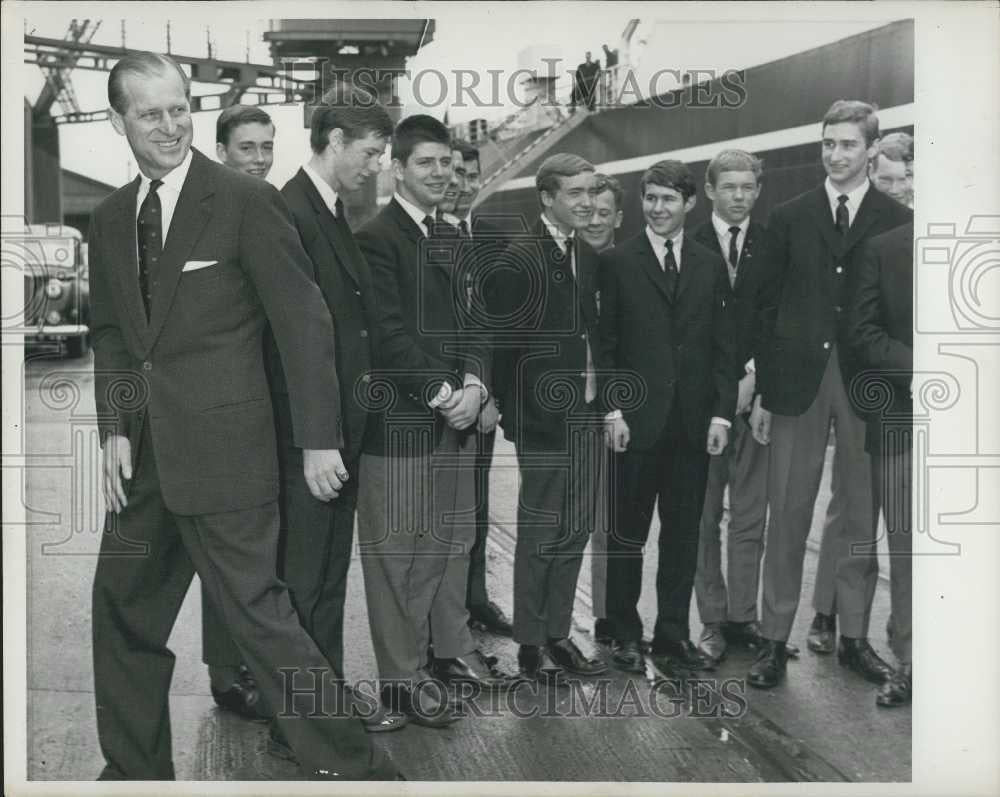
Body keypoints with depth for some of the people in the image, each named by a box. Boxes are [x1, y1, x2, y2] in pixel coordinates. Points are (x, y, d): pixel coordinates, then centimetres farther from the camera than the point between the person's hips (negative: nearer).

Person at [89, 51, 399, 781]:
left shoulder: (246, 200, -9)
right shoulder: (111, 218, 11)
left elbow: (305, 322, -10)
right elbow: (111, 332, 16)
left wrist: (319, 438, -12)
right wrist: (115, 429, 4)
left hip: (222, 448, -7)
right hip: (143, 454, 7)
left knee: (259, 613, -4)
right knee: (123, 614, 15)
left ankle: (355, 768, 9)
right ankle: (135, 769, 33)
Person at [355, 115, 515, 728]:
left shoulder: (455, 241, 16)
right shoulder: (376, 238, -9)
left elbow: (471, 322, 14)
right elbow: (389, 333, -15)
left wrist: (474, 385, -2)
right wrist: (440, 394, -16)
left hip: (457, 417, 8)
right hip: (401, 420, -7)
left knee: (453, 540, 15)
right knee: (398, 550, 1)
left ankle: (452, 648, 29)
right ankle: (403, 676, 11)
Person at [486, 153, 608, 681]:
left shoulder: (588, 258, 12)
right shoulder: (519, 258, -11)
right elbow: (500, 341, -12)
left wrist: (603, 402, 10)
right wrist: (513, 413, -12)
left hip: (585, 414, 7)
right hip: (543, 418, -7)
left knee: (576, 529, 12)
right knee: (541, 532, 2)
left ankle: (558, 635, 24)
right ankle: (530, 644, 16)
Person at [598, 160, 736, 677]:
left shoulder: (710, 266, 10)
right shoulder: (617, 262, 2)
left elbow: (722, 345, 8)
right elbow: (605, 344, 0)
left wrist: (721, 412, 0)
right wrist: (612, 410, -7)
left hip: (693, 421, 3)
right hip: (636, 420, -2)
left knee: (683, 534, 7)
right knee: (627, 533, 5)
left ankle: (673, 635, 17)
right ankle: (625, 635, 17)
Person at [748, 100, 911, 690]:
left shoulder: (898, 221, 4)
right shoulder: (789, 218, 7)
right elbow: (769, 308, 5)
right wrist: (762, 391, 1)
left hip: (868, 384, 0)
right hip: (797, 380, 0)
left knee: (861, 514, 8)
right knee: (788, 514, 3)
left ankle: (855, 636, 22)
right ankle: (776, 639, 11)